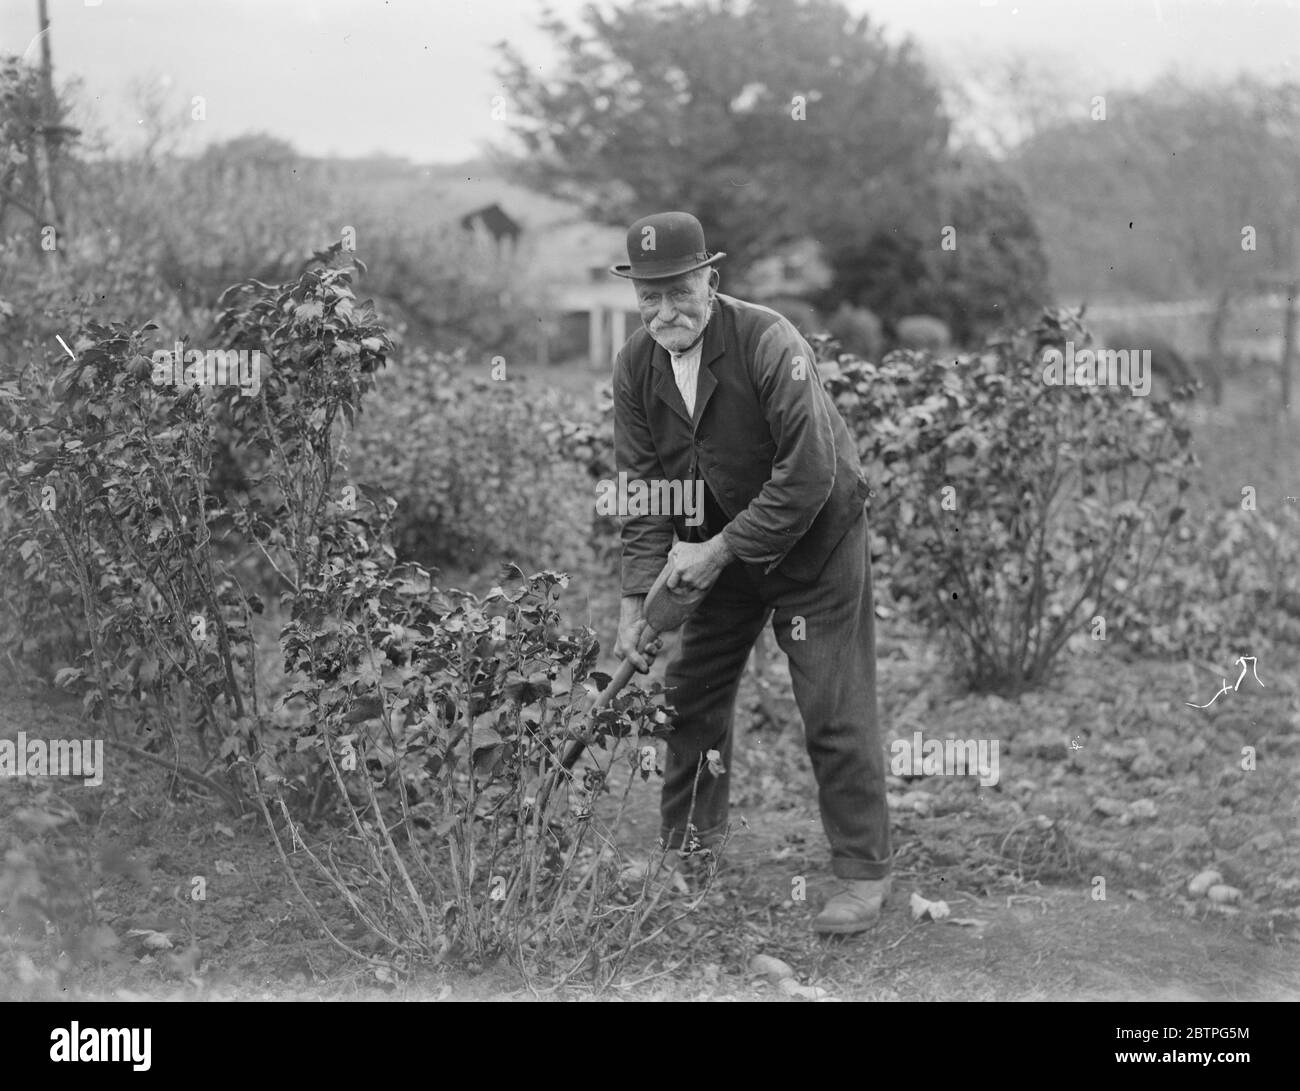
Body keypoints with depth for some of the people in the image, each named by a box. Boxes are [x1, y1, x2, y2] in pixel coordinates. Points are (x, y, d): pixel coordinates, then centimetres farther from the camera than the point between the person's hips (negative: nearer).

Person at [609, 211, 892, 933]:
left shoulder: (769, 343, -26)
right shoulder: (636, 367, -7)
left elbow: (808, 476, -27)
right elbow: (644, 491, -4)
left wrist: (722, 548, -25)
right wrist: (638, 599, -12)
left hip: (815, 539, -6)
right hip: (718, 548, 6)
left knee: (835, 710, -5)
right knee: (692, 694, 10)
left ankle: (864, 873, 7)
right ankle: (687, 850, 27)